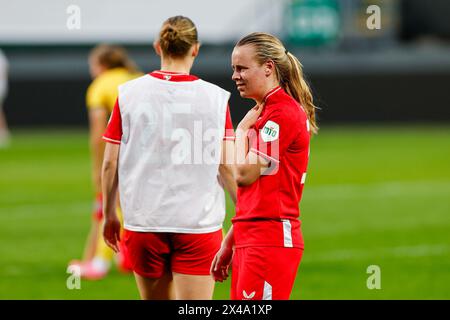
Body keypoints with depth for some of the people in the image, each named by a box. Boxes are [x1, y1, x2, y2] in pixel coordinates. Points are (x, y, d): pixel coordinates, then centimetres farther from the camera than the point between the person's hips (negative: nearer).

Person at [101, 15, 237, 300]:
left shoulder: (129, 94, 0)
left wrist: (109, 215, 15)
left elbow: (110, 164, 2)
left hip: (143, 223, 2)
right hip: (200, 223, -2)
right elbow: (226, 167, -5)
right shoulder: (216, 98, -4)